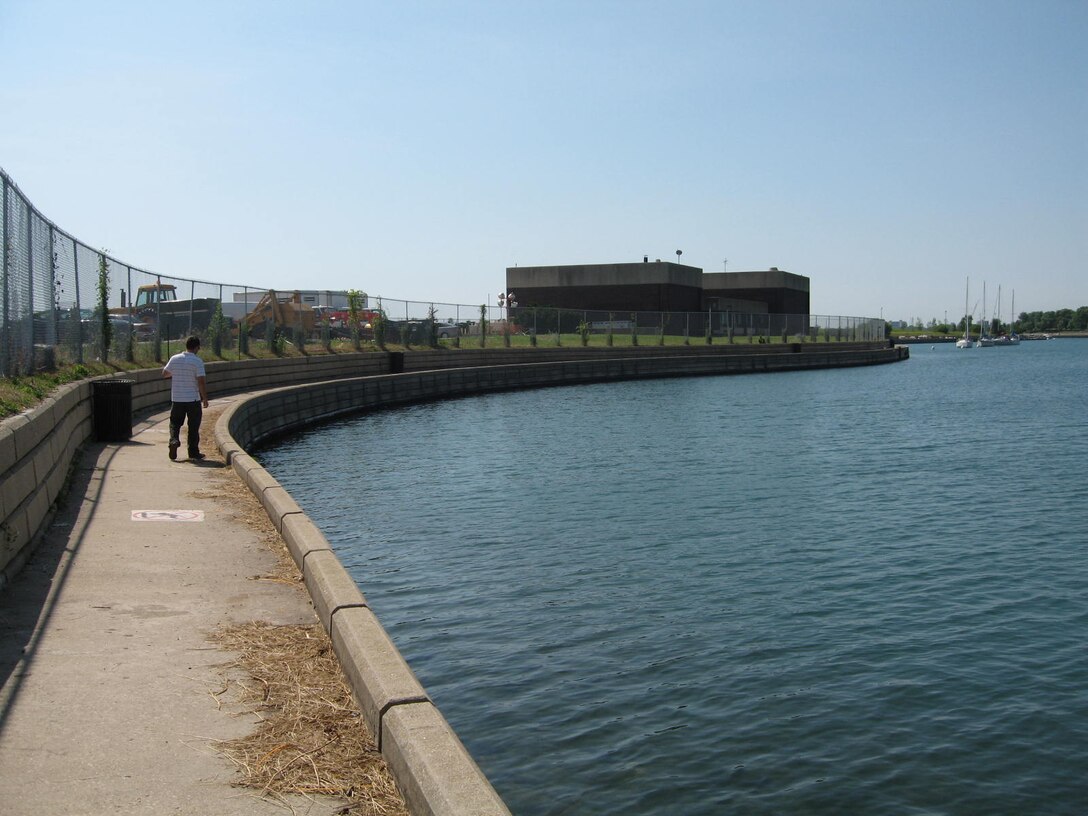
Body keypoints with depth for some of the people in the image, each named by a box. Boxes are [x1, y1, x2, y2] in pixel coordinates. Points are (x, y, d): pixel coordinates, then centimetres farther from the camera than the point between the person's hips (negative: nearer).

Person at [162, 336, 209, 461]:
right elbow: (201, 382, -15)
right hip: (193, 399, -3)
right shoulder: (197, 361, -11)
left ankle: (174, 440, -11)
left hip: (177, 399, 3)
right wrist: (205, 399, -8)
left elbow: (165, 373, 13)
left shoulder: (174, 359, 1)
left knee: (175, 423, 15)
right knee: (193, 426, 7)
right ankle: (193, 452, 11)